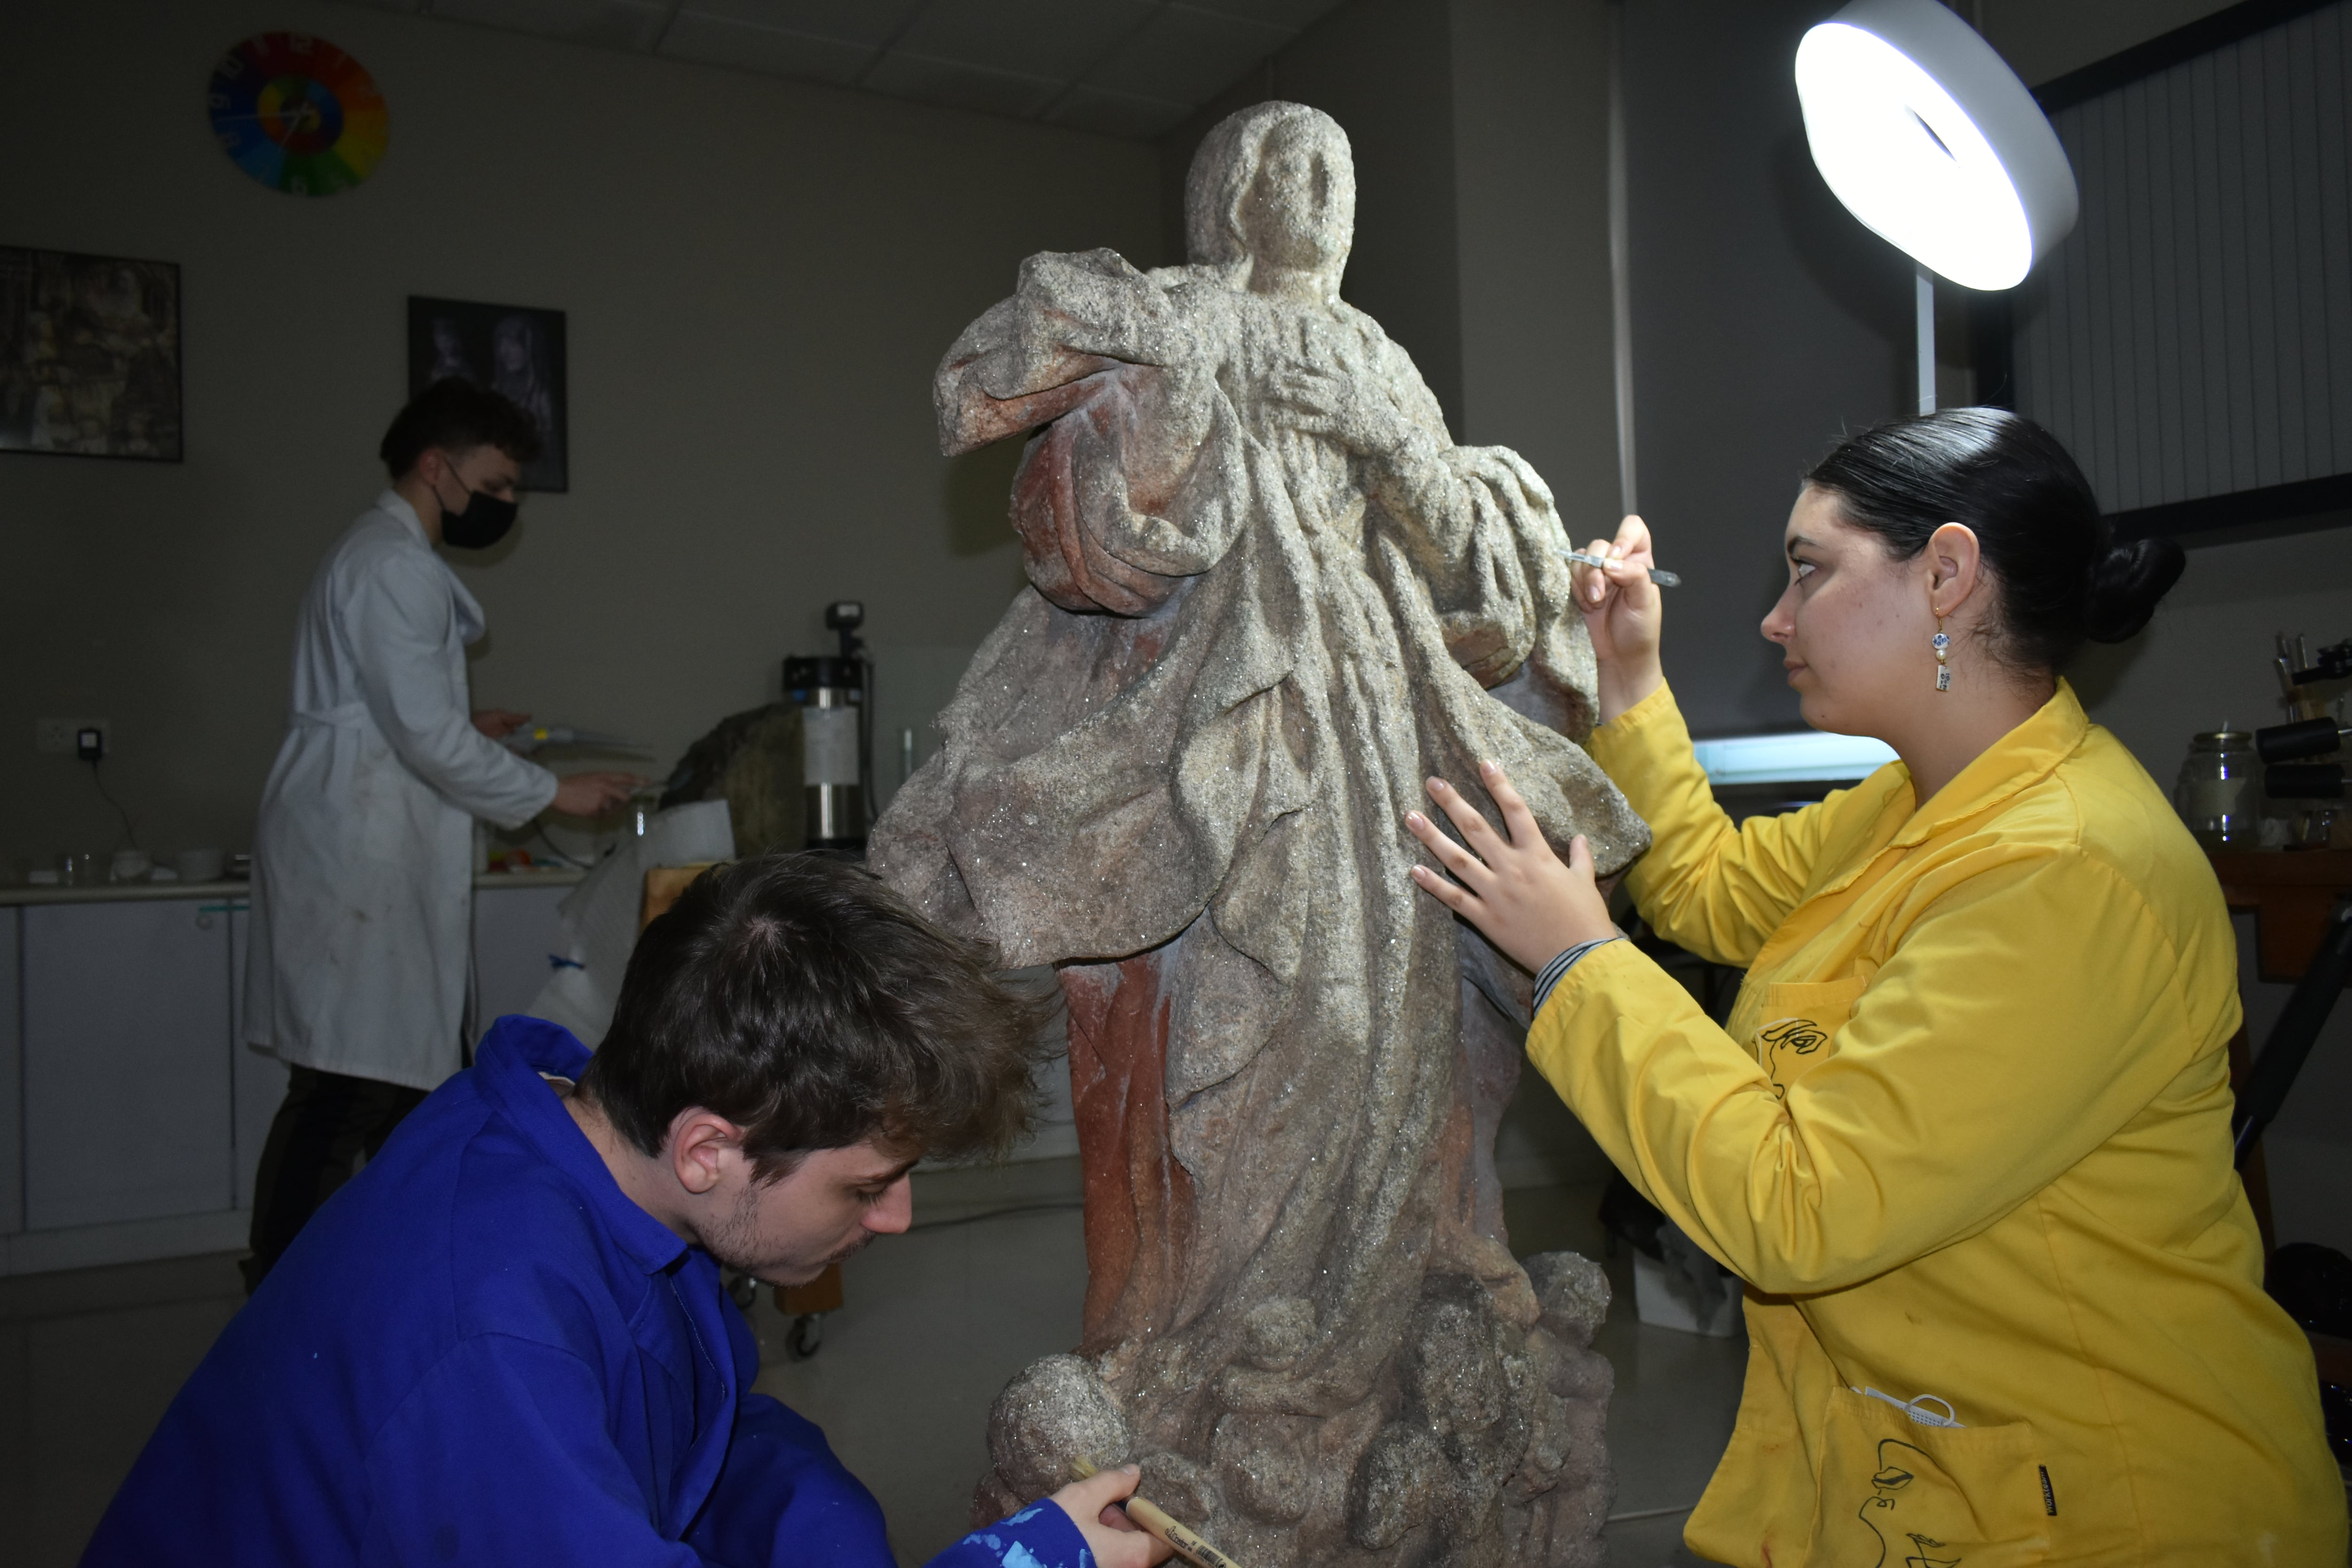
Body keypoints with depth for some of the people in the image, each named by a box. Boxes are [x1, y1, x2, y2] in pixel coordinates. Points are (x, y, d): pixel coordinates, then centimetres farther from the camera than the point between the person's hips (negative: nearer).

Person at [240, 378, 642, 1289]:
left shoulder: (379, 556, 19)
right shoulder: (395, 565, -13)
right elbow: (425, 734, -18)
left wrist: (467, 730, 14)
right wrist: (551, 792, -10)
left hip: (378, 858, 10)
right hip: (358, 862, -10)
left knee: (410, 1072, 12)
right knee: (347, 1091, -7)